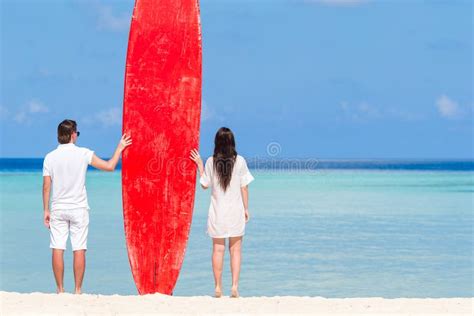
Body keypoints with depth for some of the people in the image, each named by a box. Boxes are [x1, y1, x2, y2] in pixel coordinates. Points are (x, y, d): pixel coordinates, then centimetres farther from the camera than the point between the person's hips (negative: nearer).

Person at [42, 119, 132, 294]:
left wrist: (46, 210, 7)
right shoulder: (83, 153, -6)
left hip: (58, 209, 2)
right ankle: (77, 290, 3)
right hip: (78, 208, -1)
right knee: (79, 250, 2)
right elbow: (109, 166, -1)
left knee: (58, 250, 2)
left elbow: (46, 187, -1)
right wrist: (120, 147, 13)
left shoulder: (50, 157, -1)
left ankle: (60, 289, 4)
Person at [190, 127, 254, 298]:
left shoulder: (211, 162, -5)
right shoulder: (239, 161, -6)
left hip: (217, 212, 1)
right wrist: (246, 209, 6)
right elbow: (244, 188, -3)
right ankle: (235, 287, -1)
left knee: (218, 249, 7)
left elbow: (205, 185, 4)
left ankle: (218, 287, 8)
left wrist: (199, 165, 13)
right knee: (235, 249, 6)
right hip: (236, 211, -1)